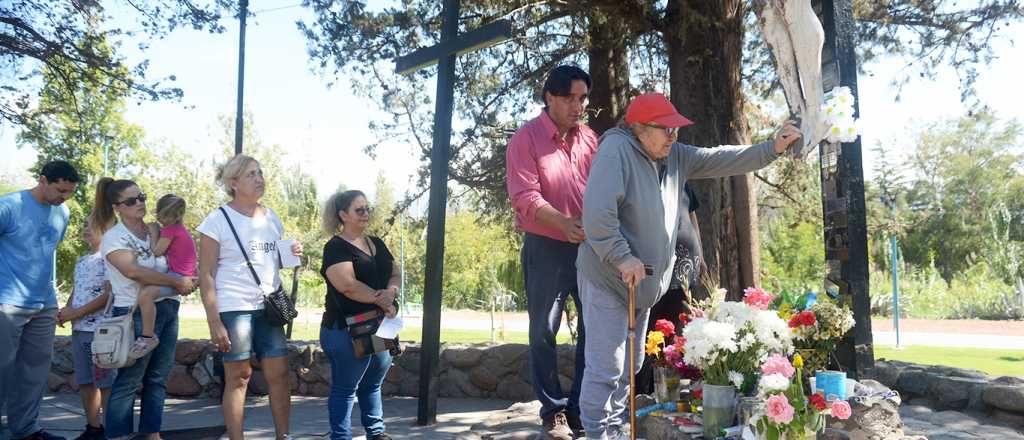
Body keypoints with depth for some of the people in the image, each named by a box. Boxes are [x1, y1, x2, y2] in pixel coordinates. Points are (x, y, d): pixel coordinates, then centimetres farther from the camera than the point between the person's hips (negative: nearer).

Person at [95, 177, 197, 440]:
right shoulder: (113, 237, -5)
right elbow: (133, 271, -19)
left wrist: (188, 279, 2)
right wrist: (177, 282, -18)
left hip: (167, 309, 6)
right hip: (136, 314, -6)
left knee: (158, 378, 9)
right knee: (128, 381, -4)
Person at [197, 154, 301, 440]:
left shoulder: (271, 217, 11)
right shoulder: (218, 220, -6)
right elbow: (206, 275, -8)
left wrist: (291, 255, -2)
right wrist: (214, 323, -14)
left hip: (270, 306, 5)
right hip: (234, 308, -5)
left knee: (279, 374, 4)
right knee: (238, 376, 0)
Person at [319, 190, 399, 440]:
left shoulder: (377, 244, 15)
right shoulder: (336, 247, -9)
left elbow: (396, 273, 11)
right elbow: (348, 285, -21)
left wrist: (391, 291, -11)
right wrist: (381, 301, -13)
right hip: (349, 330, -7)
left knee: (373, 384, 17)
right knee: (345, 389, 2)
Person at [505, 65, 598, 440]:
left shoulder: (590, 138, 8)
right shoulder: (526, 138, -6)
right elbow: (524, 195, -16)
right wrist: (564, 223, -29)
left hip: (591, 245, 4)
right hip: (546, 247, -4)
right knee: (544, 331, 1)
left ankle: (583, 407, 20)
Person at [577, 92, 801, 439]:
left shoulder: (676, 156, 7)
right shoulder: (616, 149, -18)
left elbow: (721, 160, 7)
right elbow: (597, 209, -27)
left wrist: (772, 149, -3)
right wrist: (622, 257, -26)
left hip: (643, 281, 9)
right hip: (608, 277, -9)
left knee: (630, 362, 18)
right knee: (606, 365, -8)